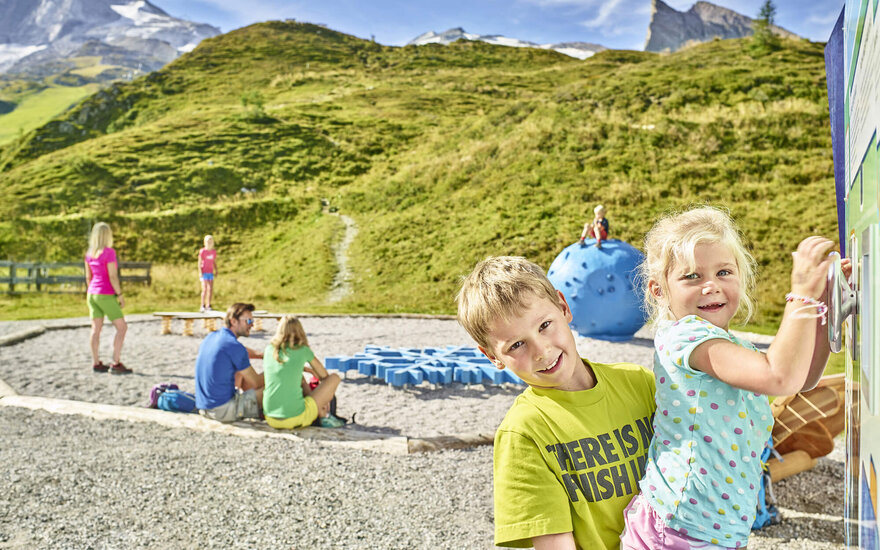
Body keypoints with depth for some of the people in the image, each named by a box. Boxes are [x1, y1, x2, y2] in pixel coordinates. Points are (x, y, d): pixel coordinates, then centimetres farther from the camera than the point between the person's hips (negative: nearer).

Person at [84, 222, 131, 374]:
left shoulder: (89, 253, 6)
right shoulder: (109, 252, -15)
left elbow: (88, 276, 12)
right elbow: (113, 276, -19)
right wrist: (120, 295, -13)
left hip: (92, 294, 8)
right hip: (106, 296, -8)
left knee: (96, 329, 10)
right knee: (122, 327, -3)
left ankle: (96, 363, 14)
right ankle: (116, 364, -7)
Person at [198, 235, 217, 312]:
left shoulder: (214, 251, 8)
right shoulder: (202, 251, -7)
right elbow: (199, 262, -6)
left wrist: (216, 271, 8)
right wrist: (200, 272, -12)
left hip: (211, 272, 5)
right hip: (204, 272, -5)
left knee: (211, 289, 4)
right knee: (205, 289, -12)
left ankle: (208, 306, 12)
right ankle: (202, 306, -9)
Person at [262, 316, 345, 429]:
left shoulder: (269, 349, 7)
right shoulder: (303, 350, -2)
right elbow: (324, 376, 11)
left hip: (270, 419, 5)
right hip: (295, 419, -5)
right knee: (334, 378, 9)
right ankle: (324, 416, 19)